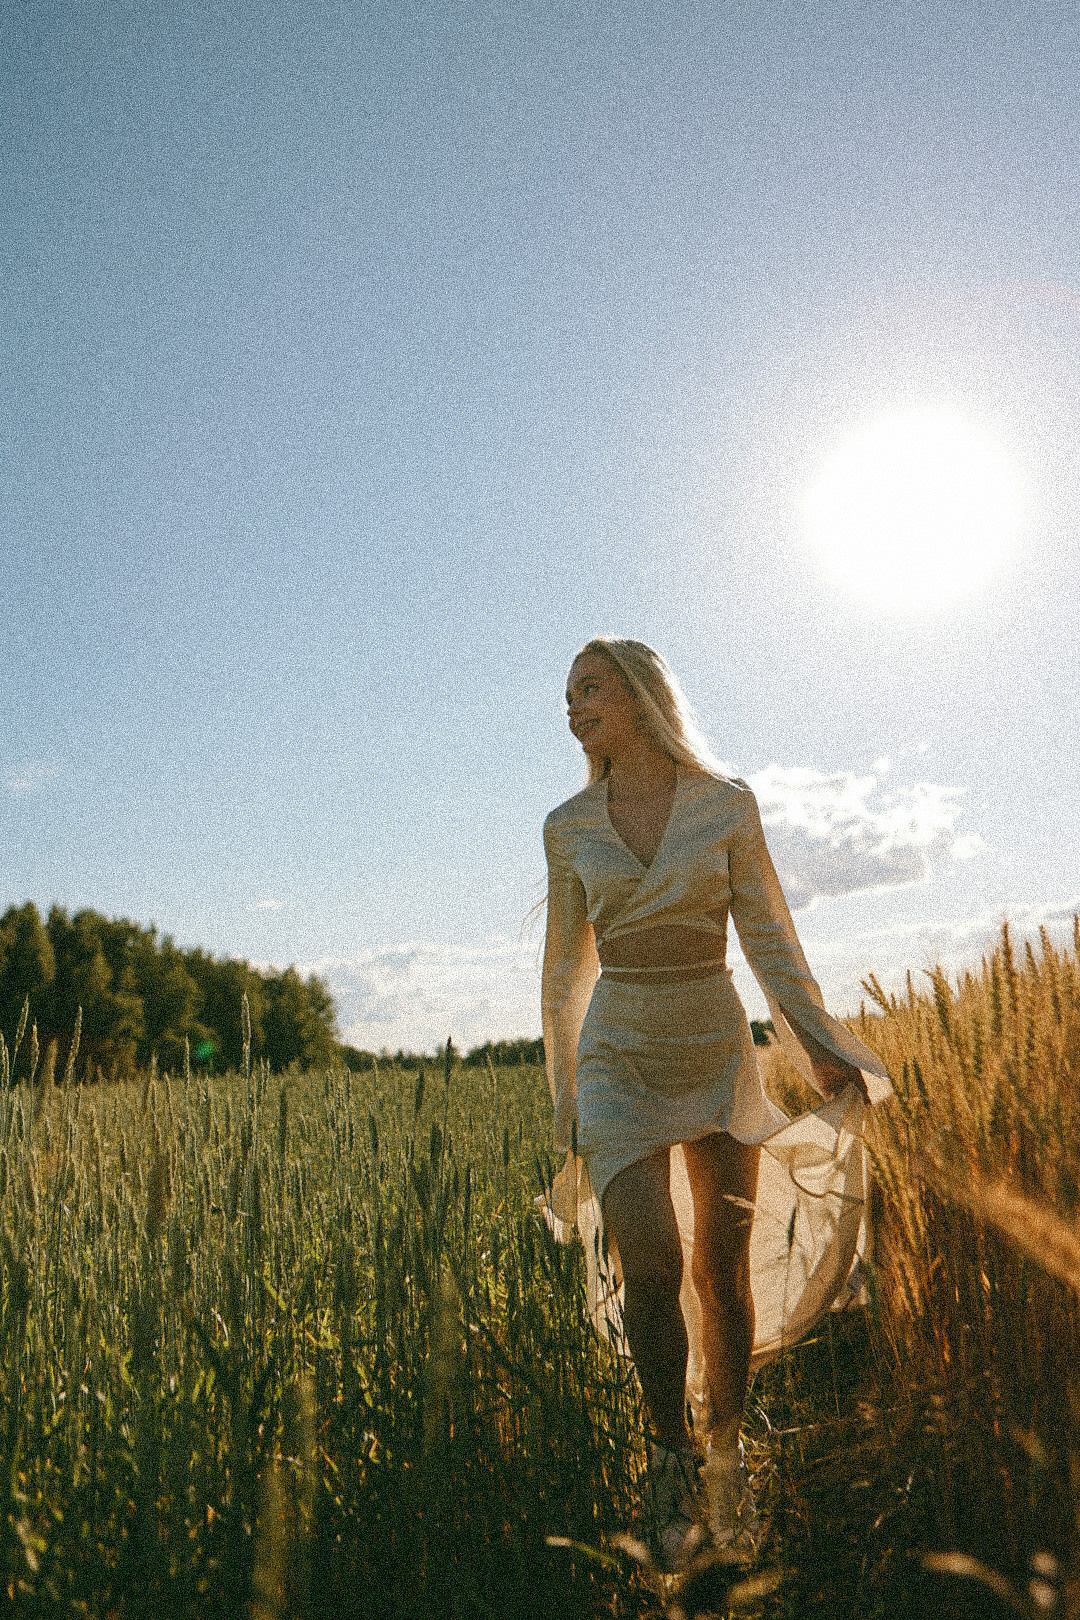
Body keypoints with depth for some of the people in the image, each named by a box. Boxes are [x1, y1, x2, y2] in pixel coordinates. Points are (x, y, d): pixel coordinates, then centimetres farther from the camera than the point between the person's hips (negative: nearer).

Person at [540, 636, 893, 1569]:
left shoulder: (727, 805, -2)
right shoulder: (570, 828, 2)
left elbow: (769, 940, 0)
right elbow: (564, 973, 8)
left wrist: (819, 1041, -13)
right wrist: (565, 1098, 11)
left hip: (719, 1054, 0)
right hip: (619, 1060, 0)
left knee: (724, 1271, 5)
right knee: (650, 1264, -14)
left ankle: (726, 1447, 30)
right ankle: (671, 1454, 11)